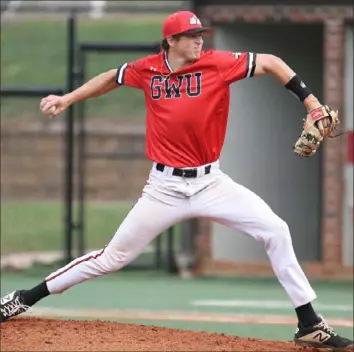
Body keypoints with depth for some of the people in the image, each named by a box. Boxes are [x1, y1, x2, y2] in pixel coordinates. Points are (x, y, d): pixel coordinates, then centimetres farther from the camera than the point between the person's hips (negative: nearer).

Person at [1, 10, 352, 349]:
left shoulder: (217, 63, -8)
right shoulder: (148, 69, -1)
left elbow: (269, 62, -6)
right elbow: (112, 78, 19)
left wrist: (310, 102, -14)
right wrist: (67, 99, 15)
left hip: (210, 182, 0)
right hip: (164, 188, 0)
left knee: (275, 231, -14)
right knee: (111, 258, 3)